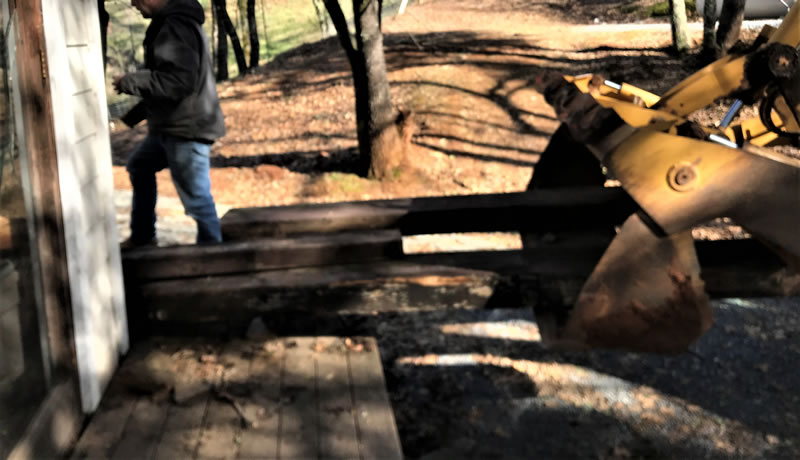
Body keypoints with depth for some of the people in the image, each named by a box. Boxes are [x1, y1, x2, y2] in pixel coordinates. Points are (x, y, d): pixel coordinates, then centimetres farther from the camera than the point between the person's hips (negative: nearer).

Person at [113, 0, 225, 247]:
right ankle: (142, 236, 40)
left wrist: (129, 81, -19)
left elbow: (178, 81, -30)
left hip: (187, 128, -12)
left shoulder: (176, 27, -22)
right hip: (171, 124, 12)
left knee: (197, 198, -4)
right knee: (139, 166, 28)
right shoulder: (168, 23, 12)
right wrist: (134, 114, 20)